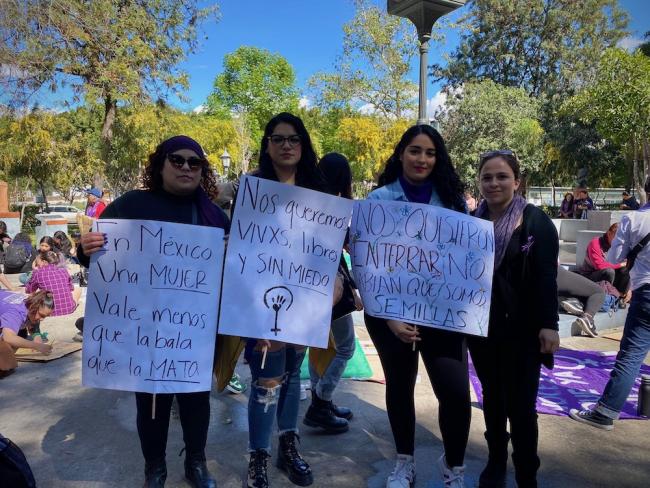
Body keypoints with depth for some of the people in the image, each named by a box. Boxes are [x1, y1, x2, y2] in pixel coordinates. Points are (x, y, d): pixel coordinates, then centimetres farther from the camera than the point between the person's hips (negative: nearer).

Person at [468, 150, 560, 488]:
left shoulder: (536, 221, -6)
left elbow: (547, 277, -9)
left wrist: (548, 324, -15)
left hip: (521, 329, -4)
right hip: (481, 327, 4)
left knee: (520, 404, 1)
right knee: (492, 398, 16)